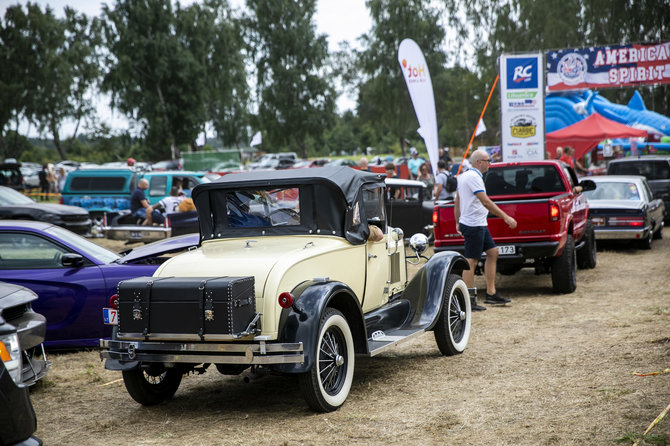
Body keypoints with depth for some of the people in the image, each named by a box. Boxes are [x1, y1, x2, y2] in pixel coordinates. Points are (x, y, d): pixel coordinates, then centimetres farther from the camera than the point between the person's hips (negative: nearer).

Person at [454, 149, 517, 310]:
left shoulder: (464, 176, 15)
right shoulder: (474, 177, -17)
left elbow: (457, 202, 20)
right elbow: (486, 202, -24)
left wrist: (458, 222, 25)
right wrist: (506, 217, -22)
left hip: (479, 225, 11)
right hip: (473, 225, -11)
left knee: (492, 252, 12)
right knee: (471, 261, -6)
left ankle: (491, 293, 15)